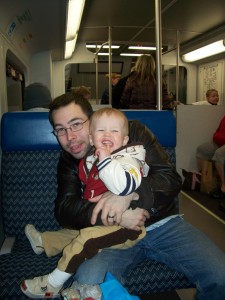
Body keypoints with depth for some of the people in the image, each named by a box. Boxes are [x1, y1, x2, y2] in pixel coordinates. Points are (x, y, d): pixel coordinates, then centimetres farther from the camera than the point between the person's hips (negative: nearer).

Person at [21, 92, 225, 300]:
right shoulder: (69, 161, 5)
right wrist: (113, 217, -26)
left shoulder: (133, 131, -2)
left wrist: (130, 194, -28)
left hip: (163, 223, 1)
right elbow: (64, 209, -9)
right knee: (89, 282, -29)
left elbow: (171, 178, -9)